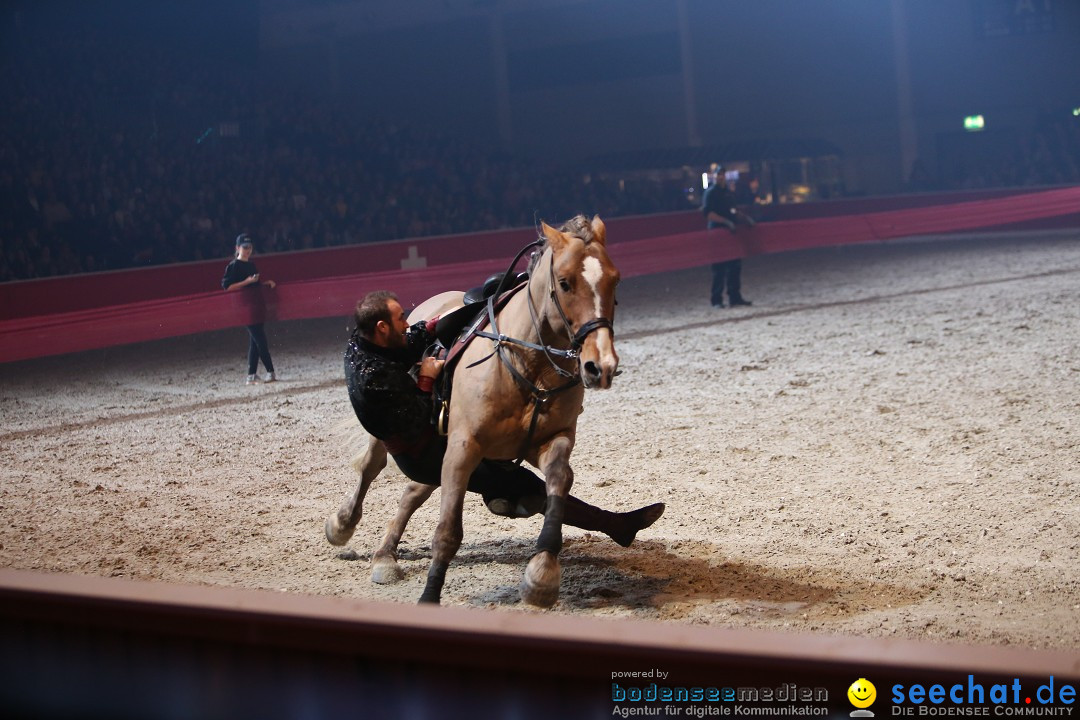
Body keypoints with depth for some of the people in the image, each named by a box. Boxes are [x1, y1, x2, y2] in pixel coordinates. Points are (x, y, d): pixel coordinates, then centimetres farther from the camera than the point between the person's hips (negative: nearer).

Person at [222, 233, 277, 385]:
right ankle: (270, 372, -4)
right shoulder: (233, 266, -7)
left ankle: (251, 376, 12)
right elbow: (226, 286, -14)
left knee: (254, 342, 9)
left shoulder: (251, 265, 17)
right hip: (247, 308, -8)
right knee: (261, 341, -9)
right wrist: (246, 281, -21)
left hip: (257, 307, 8)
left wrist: (266, 283, 9)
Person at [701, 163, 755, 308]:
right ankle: (717, 300, -1)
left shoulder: (728, 191, 15)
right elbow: (707, 213, -19)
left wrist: (745, 218, 13)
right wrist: (726, 221, -24)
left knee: (735, 265, 9)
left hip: (730, 231, 8)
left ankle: (735, 297, 16)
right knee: (719, 267, -6)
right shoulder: (710, 192, -9)